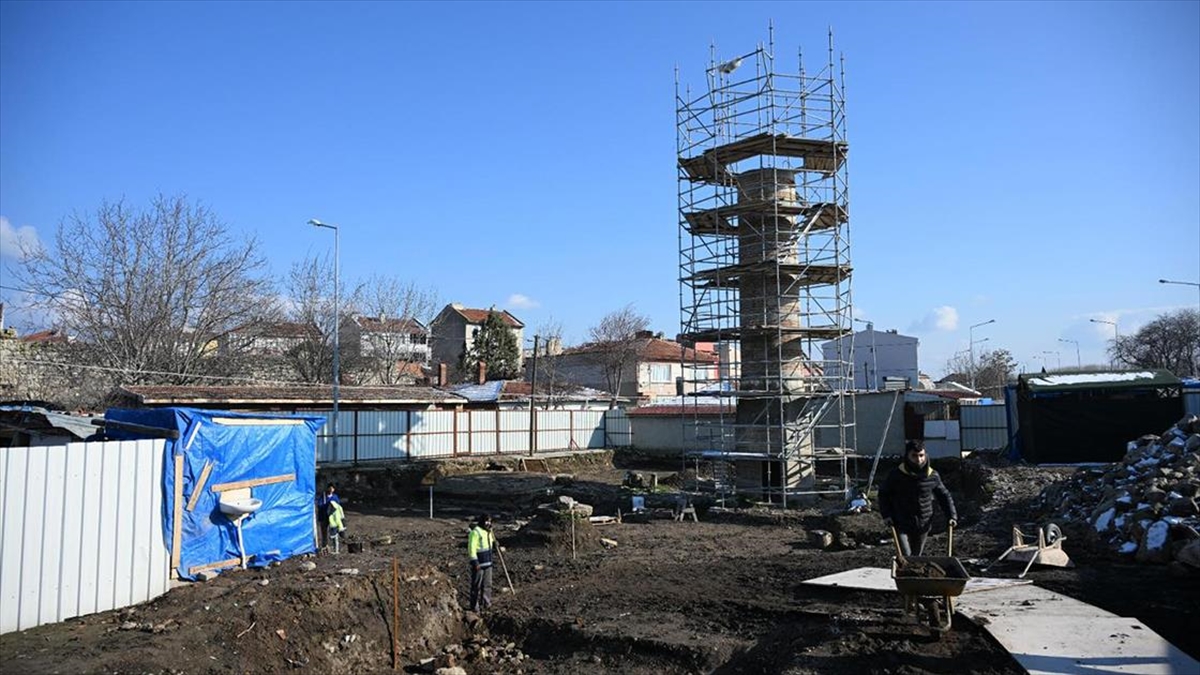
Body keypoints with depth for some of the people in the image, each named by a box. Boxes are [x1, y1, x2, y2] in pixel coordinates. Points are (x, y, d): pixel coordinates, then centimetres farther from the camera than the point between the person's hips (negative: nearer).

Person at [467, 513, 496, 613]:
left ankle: (485, 603, 24)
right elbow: (471, 548, -20)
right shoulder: (475, 532, -16)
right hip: (478, 563, -9)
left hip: (487, 562, 9)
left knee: (487, 584, 14)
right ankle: (475, 605, 4)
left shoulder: (488, 532, 12)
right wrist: (475, 562, -23)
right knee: (476, 585, -3)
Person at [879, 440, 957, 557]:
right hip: (901, 525, -3)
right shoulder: (897, 475, -12)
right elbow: (883, 493, 1)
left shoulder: (932, 476, -5)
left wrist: (952, 515, 0)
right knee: (905, 556, -11)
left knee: (916, 556, 15)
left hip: (923, 525, 3)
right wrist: (886, 515, -8)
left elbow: (944, 495, 10)